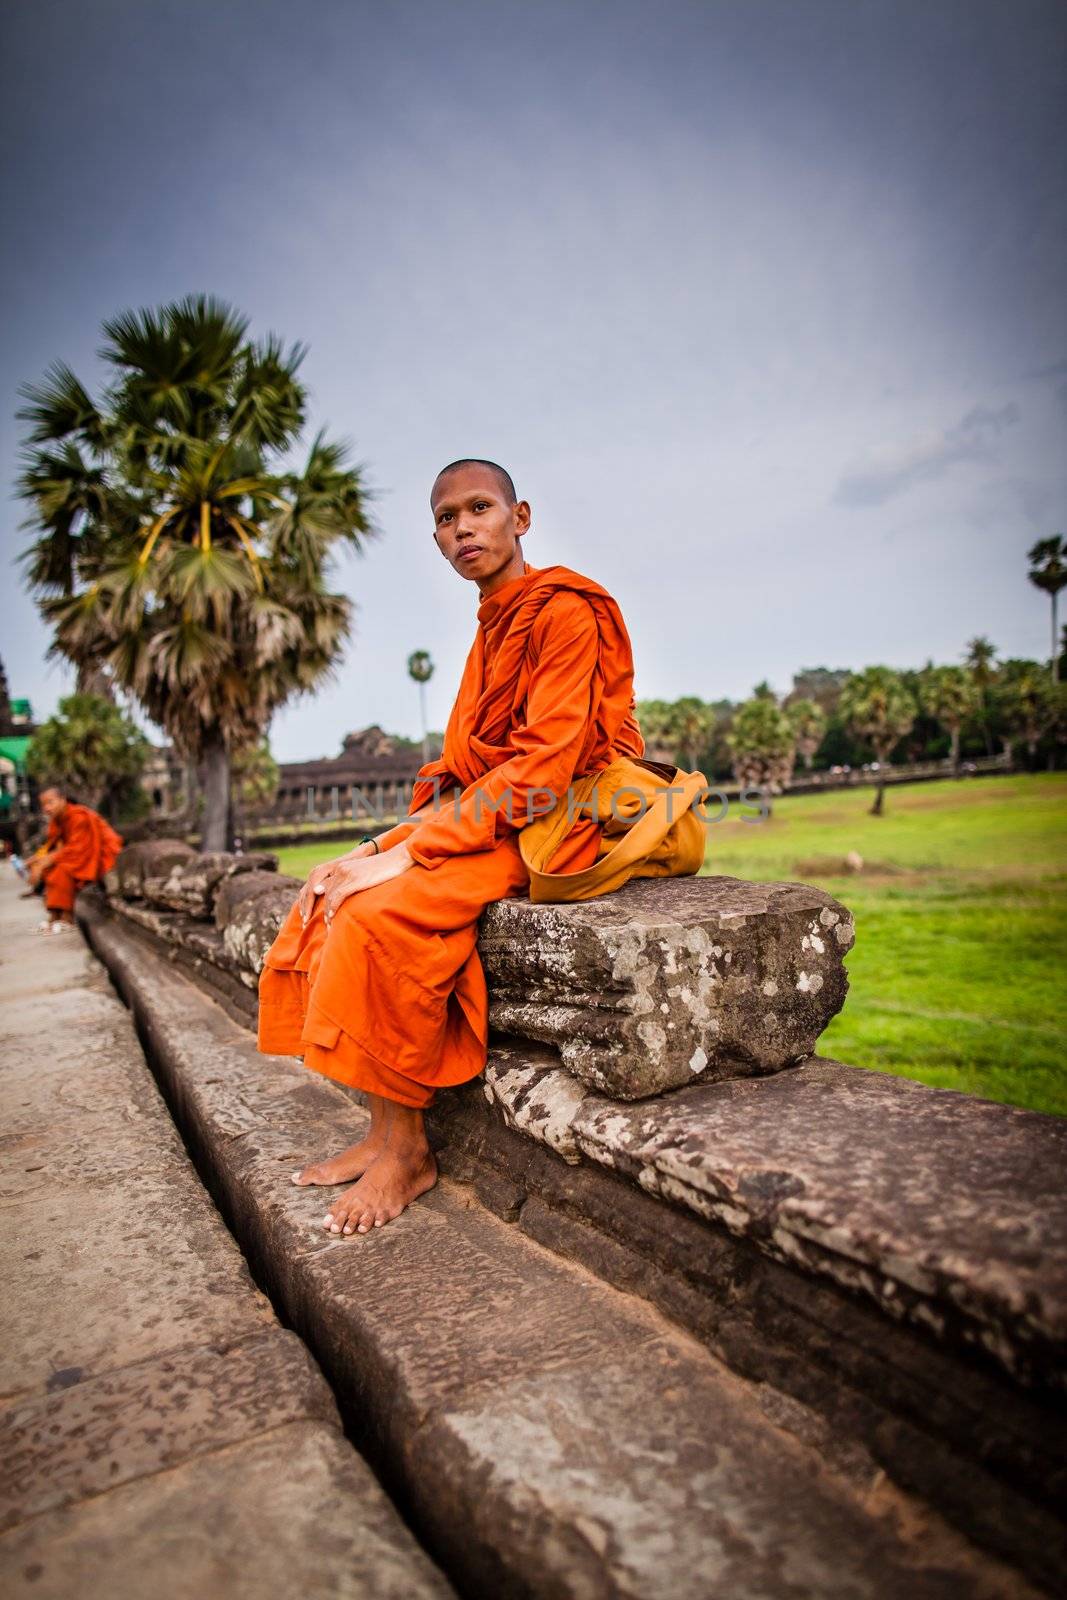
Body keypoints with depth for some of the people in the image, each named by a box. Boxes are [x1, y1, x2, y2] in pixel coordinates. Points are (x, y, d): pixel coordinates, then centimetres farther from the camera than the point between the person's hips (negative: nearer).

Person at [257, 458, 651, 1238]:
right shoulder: (492, 626, 17)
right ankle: (384, 1130, -3)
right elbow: (465, 765, 15)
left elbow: (544, 765, -21)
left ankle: (407, 1149, -11)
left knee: (381, 913, -28)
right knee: (328, 898, -4)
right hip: (483, 817, 9)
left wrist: (412, 851, -23)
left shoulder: (564, 611, -10)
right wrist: (391, 841, 0)